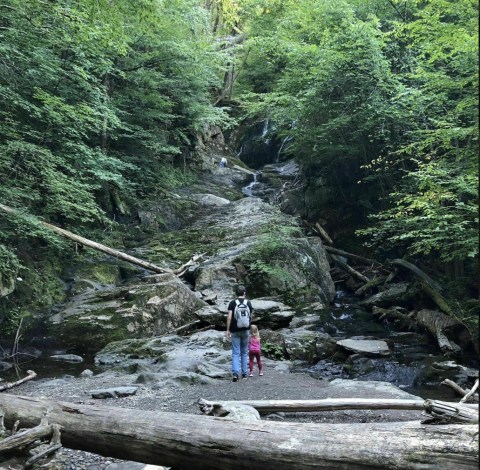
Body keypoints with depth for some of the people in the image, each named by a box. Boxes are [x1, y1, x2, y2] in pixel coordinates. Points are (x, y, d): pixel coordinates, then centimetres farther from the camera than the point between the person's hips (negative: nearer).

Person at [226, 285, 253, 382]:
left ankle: (235, 373, -17)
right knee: (244, 352, 13)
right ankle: (244, 373, 16)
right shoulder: (248, 303, 1)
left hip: (235, 330, -1)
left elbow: (229, 317, -11)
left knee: (235, 353, -1)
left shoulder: (232, 303, -4)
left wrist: (228, 330, -8)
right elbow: (250, 316, 7)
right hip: (245, 330, 1)